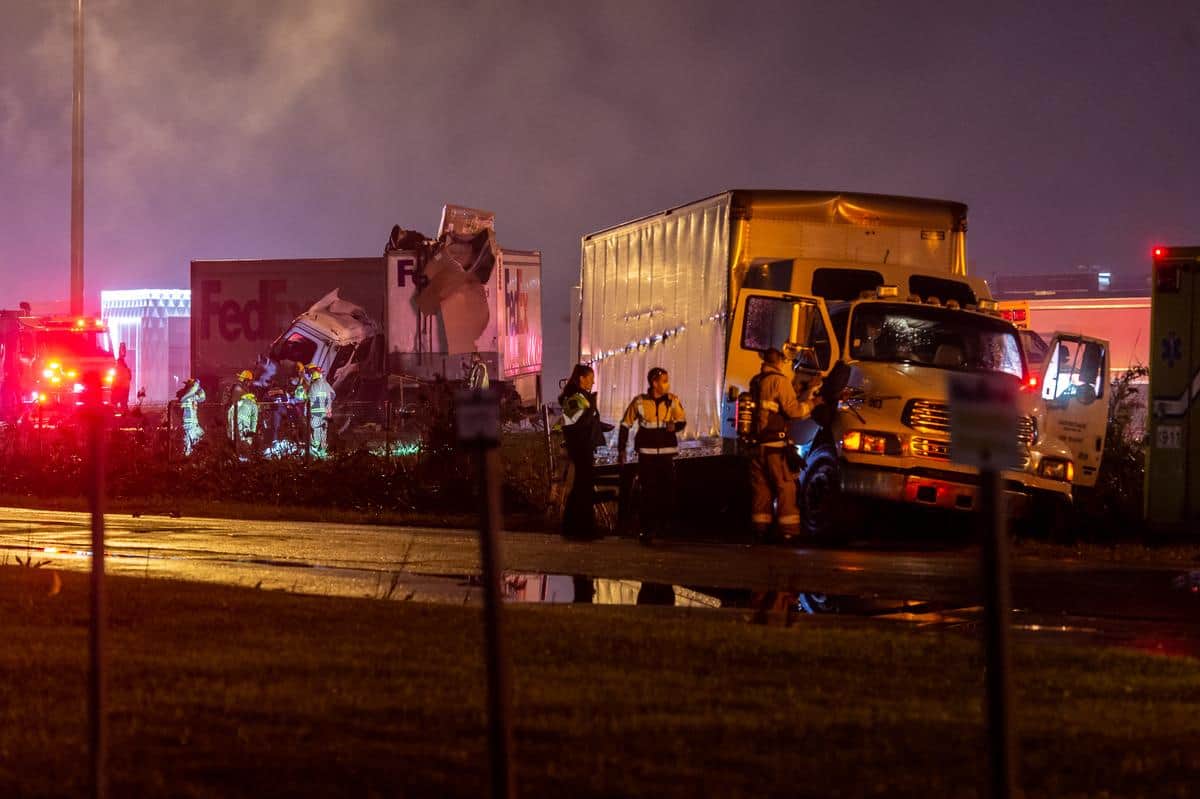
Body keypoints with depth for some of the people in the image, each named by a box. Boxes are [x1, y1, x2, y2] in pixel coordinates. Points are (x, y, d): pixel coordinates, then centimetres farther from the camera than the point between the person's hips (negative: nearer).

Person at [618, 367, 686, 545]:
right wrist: (621, 449, 5)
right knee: (648, 493, -2)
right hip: (646, 453, -1)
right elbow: (625, 425, 6)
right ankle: (646, 530, 5)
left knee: (668, 492, -4)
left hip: (666, 453, 1)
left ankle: (662, 526, 15)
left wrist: (675, 425, -21)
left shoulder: (672, 401, 2)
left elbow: (682, 421, 3)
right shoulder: (640, 402, -1)